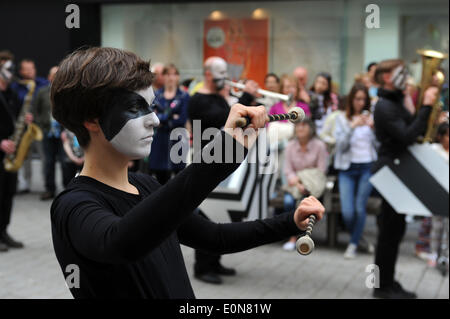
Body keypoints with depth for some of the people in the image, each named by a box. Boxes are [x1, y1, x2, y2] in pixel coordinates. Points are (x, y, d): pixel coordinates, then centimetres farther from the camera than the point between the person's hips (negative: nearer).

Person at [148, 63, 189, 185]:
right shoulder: (156, 95, 10)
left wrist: (161, 119, -5)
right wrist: (172, 117, -9)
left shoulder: (184, 96, 4)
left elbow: (182, 120, -5)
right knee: (161, 177, 4)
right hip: (160, 141, 2)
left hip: (177, 139, -2)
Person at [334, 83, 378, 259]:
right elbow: (341, 144, -5)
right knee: (347, 212, -8)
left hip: (367, 167, 0)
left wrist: (373, 128, -9)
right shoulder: (342, 119, 6)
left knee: (360, 207, -8)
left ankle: (353, 244, 8)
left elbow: (378, 145, 6)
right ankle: (361, 238, 17)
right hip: (347, 168, 0)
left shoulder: (370, 117, 10)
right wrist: (353, 127, -17)